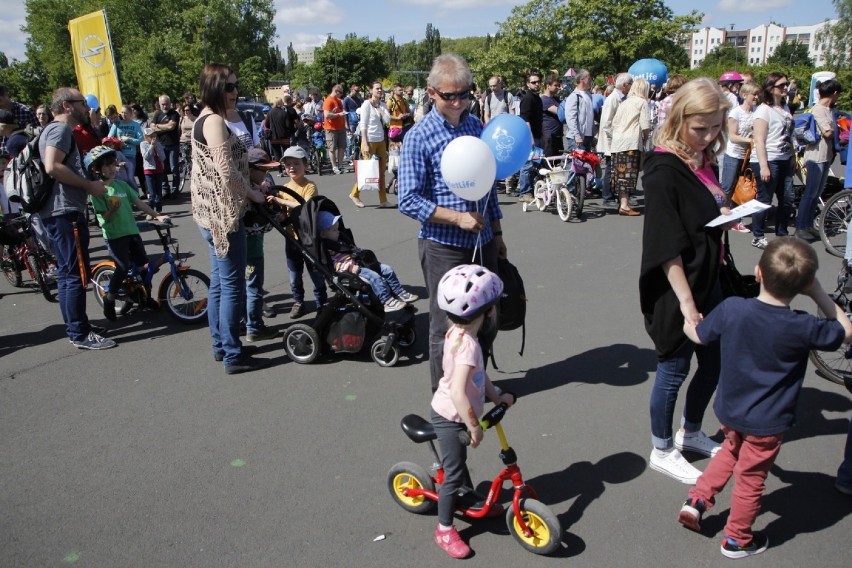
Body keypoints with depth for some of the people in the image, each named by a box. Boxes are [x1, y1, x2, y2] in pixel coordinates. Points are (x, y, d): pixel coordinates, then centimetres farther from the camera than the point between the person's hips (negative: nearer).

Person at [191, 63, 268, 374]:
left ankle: (220, 344, 26)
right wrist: (252, 194, -7)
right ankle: (233, 355, 3)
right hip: (223, 214, -10)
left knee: (219, 282, 16)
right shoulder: (214, 120, -15)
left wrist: (247, 191, 13)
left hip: (213, 213, 10)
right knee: (232, 285, -4)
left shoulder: (205, 119, 16)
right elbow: (226, 171, -21)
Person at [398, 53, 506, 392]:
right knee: (447, 325, 5)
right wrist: (458, 217, -21)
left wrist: (496, 233, 16)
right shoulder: (419, 137, -10)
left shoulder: (476, 126, 7)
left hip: (482, 243, 6)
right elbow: (409, 201, -15)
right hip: (443, 247, -6)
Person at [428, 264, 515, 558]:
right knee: (453, 474, 5)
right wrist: (475, 427, -28)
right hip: (451, 418, -9)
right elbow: (458, 393, -37)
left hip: (451, 414, 9)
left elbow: (478, 373, 10)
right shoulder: (467, 344, -33)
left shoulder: (460, 333, -3)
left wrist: (497, 396, 11)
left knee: (459, 462, 27)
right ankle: (444, 530, 22)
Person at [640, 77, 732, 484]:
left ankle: (690, 433, 42)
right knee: (673, 370, 6)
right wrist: (686, 302, -23)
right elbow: (667, 246, -23)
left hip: (707, 283, 9)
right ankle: (662, 452, 28)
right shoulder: (664, 170, -21)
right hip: (674, 292, -9)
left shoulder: (703, 161, 6)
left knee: (715, 360, 19)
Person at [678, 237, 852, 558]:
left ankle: (697, 500, 29)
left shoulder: (731, 309, -17)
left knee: (731, 450, 32)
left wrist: (687, 320, 23)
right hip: (766, 423, -3)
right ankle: (737, 540, 33)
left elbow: (698, 335, 0)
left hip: (729, 410, 3)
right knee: (750, 479, 15)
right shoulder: (802, 328, -22)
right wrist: (817, 293, -7)